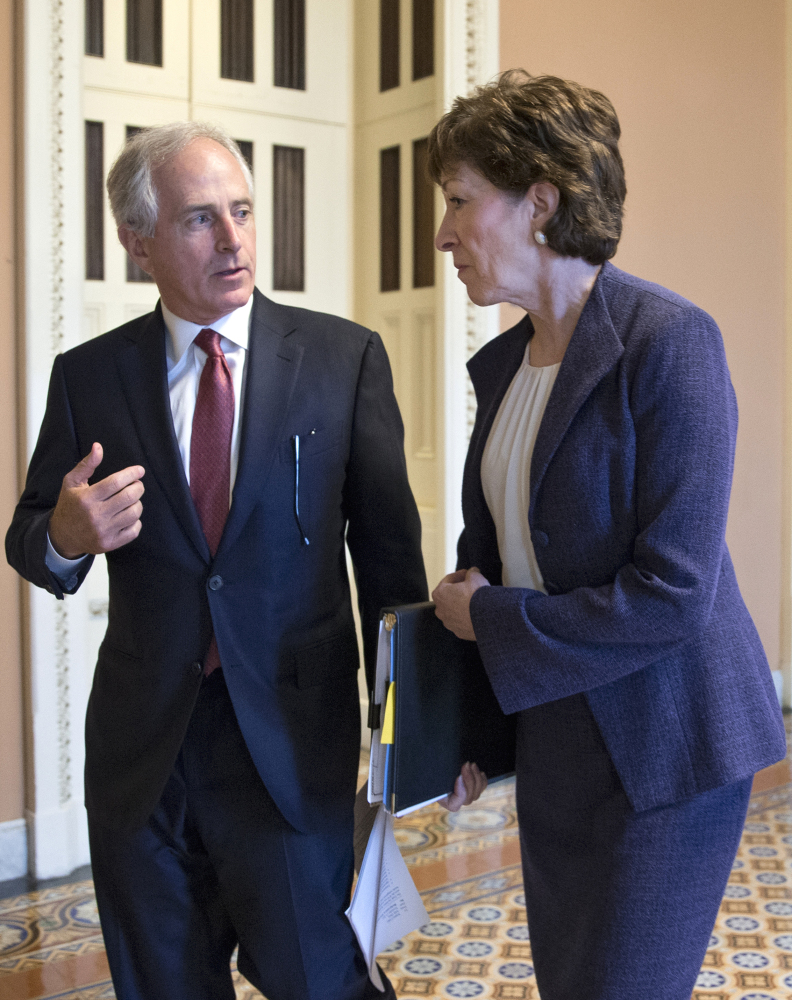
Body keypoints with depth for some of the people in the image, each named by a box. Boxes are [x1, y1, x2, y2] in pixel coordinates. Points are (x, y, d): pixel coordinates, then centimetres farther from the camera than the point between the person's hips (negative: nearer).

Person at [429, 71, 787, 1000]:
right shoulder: (501, 362, 5)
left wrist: (486, 619, -13)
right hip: (552, 739, 8)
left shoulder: (668, 341, -19)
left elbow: (671, 593, -24)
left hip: (658, 746, -7)